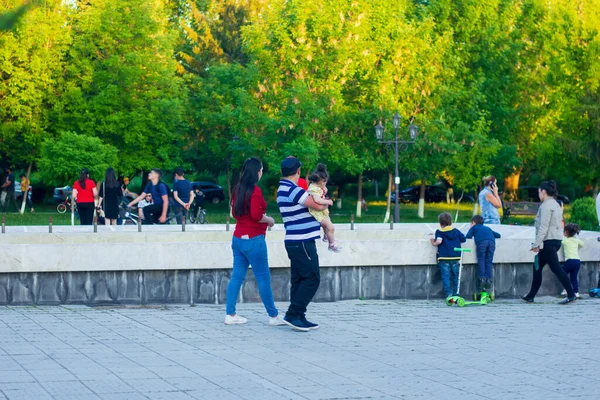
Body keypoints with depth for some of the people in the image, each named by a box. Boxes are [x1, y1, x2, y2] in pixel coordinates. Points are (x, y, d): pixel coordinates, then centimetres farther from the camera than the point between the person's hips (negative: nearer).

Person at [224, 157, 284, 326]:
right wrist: (269, 220, -4)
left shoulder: (238, 189, 9)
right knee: (263, 278, 0)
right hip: (253, 239, -8)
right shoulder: (255, 190, -15)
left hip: (238, 238, 8)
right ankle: (273, 316, 7)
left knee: (237, 276, 9)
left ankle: (230, 315, 9)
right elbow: (256, 216, -20)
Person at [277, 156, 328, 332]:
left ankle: (298, 318, 13)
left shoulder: (283, 190, 14)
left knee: (299, 280, 11)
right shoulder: (293, 190, -18)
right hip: (302, 242, -10)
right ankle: (293, 314, -8)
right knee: (312, 278, -7)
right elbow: (318, 205, -19)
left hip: (296, 242, 10)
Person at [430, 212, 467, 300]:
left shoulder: (439, 232, -1)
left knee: (445, 276, -2)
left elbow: (439, 241, -18)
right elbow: (463, 239, 11)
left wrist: (434, 243, 2)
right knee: (455, 276, 15)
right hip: (455, 257, 4)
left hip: (444, 257, -4)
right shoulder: (456, 231, 10)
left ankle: (449, 294, -10)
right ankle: (456, 293, 16)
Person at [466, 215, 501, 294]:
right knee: (489, 261, 5)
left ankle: (482, 278, -10)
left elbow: (468, 236, 16)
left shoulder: (474, 227, 29)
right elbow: (498, 235, 40)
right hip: (491, 242, 3)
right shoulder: (488, 228, 40)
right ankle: (488, 279, -4)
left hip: (481, 242, -3)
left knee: (481, 261, 1)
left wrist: (474, 235, 36)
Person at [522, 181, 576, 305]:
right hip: (556, 240, 10)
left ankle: (571, 294, -9)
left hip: (549, 241, -10)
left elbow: (543, 226, -19)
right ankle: (531, 296, 17)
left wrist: (537, 244, -18)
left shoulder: (546, 205, -12)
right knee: (537, 267, 14)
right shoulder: (555, 204, 17)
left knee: (556, 268, -8)